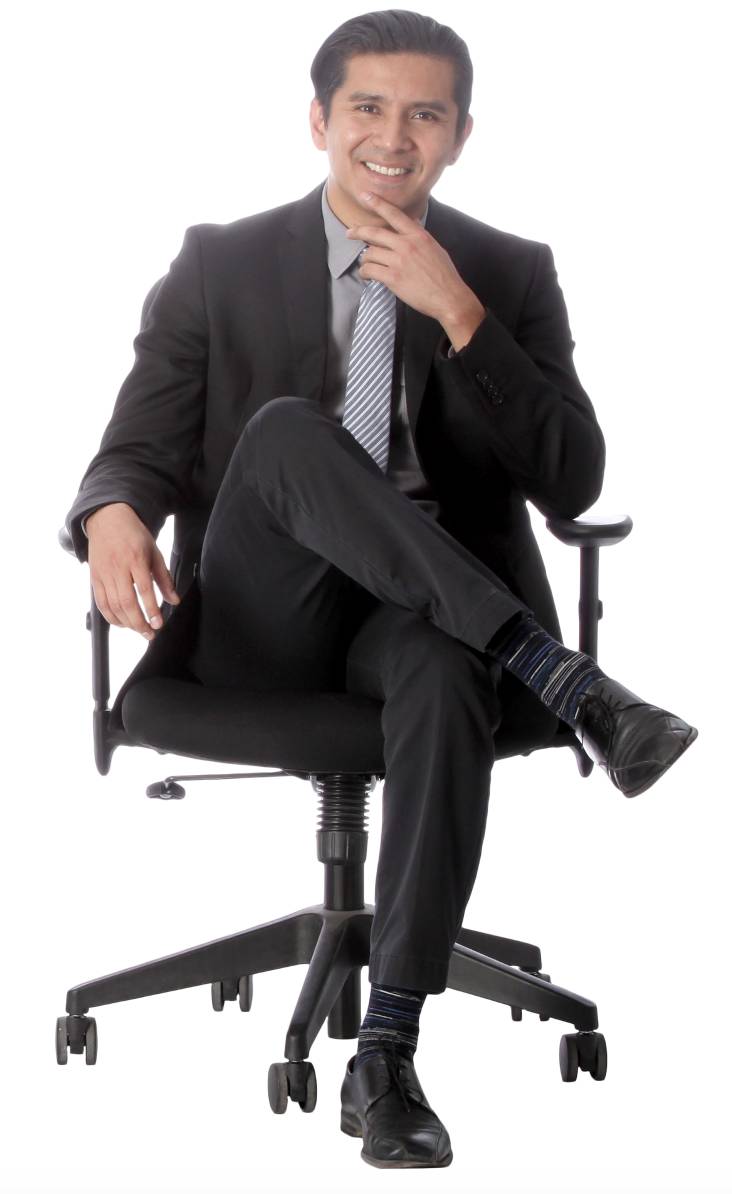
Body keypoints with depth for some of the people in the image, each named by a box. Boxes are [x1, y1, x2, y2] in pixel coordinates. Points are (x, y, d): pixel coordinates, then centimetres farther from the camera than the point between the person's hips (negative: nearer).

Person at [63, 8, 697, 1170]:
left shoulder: (511, 276, 9)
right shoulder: (219, 266, 8)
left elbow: (571, 486, -1)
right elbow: (139, 451, 4)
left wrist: (459, 316, -13)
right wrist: (113, 519, -23)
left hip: (434, 615, 0)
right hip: (264, 623, 0)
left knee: (448, 670, -38)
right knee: (287, 427, -32)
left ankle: (387, 1056, -39)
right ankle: (561, 680, -38)